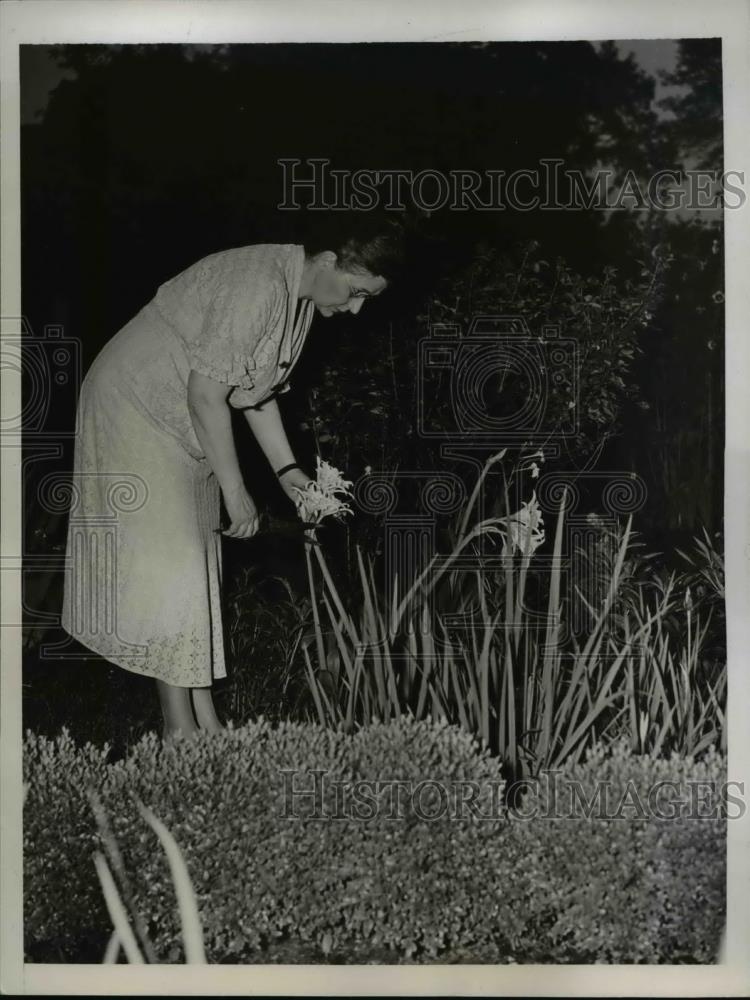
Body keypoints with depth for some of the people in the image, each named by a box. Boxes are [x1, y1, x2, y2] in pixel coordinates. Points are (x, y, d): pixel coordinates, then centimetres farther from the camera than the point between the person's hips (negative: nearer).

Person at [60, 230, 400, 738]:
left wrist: (288, 470, 3)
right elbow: (206, 396, -28)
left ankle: (206, 719, 13)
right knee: (166, 563, -10)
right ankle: (179, 727, -2)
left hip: (185, 427, 9)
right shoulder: (257, 286, -28)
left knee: (198, 566, 7)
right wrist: (236, 491, -23)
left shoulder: (303, 297, 2)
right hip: (136, 409, -9)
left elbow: (256, 386, 10)